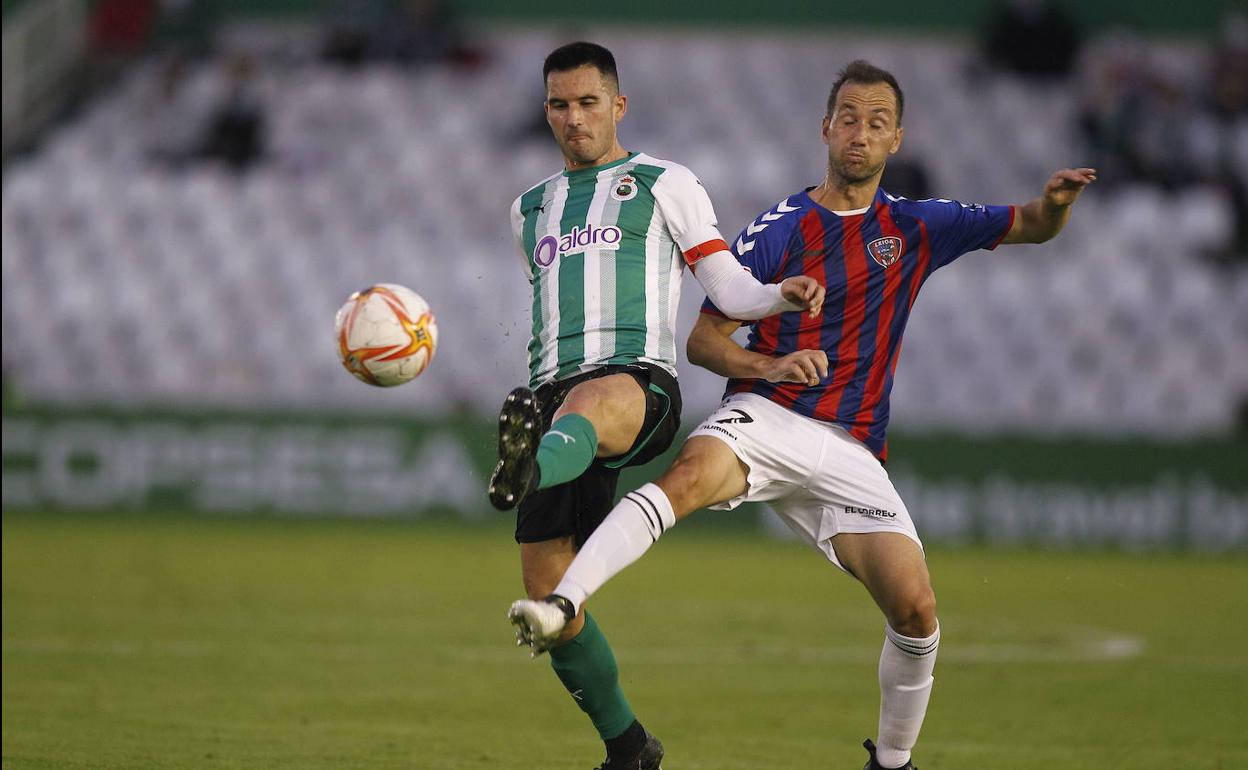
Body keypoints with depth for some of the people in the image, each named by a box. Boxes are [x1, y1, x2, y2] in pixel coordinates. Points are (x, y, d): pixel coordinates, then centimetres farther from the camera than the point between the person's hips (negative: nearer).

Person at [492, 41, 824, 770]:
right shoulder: (531, 209, 27)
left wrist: (784, 294, -13)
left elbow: (728, 287, 7)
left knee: (593, 403, -45)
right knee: (547, 594, -2)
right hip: (554, 390, 6)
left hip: (638, 380, -6)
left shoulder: (665, 184, 13)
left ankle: (531, 465, -81)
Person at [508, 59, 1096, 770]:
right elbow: (702, 337, 4)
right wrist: (772, 366, -15)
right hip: (765, 418, -3)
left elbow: (1032, 228, 18)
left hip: (851, 452, 3)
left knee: (917, 615, -12)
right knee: (688, 477, -37)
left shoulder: (915, 227, 13)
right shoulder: (779, 230, 4)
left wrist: (1058, 201, -6)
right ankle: (562, 608, -51)